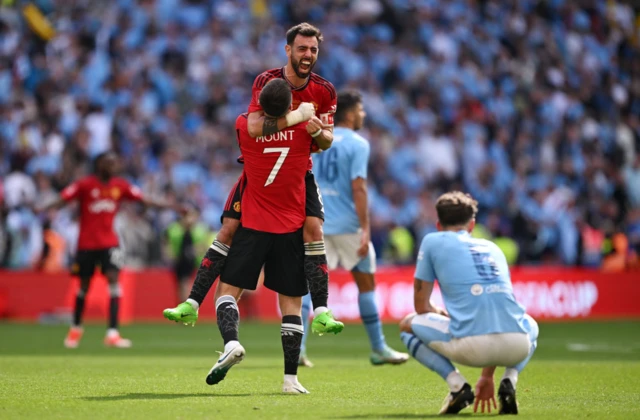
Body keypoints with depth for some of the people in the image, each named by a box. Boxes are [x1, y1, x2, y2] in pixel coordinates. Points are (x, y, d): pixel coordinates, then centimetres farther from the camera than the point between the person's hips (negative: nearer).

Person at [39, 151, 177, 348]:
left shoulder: (120, 185, 1)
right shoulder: (85, 184, -9)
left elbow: (143, 200, 3)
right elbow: (63, 199, -14)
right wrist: (41, 210, -31)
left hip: (109, 243, 2)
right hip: (86, 242, -2)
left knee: (113, 278, -15)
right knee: (84, 284, 8)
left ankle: (112, 333, -17)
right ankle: (76, 328, 32)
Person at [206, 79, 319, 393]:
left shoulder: (244, 126, -7)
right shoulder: (304, 128, -7)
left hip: (253, 225, -1)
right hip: (292, 227, 1)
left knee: (227, 289, 6)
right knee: (291, 302, 5)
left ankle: (231, 342, -22)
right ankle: (291, 377, 1)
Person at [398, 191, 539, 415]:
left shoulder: (432, 241, 17)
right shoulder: (493, 248, 29)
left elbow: (421, 306, 17)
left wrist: (439, 313, 43)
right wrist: (487, 376, 46)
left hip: (472, 346, -4)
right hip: (516, 347, 4)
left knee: (408, 325, 25)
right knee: (531, 326, 42)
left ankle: (457, 384, 4)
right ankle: (509, 382, 12)